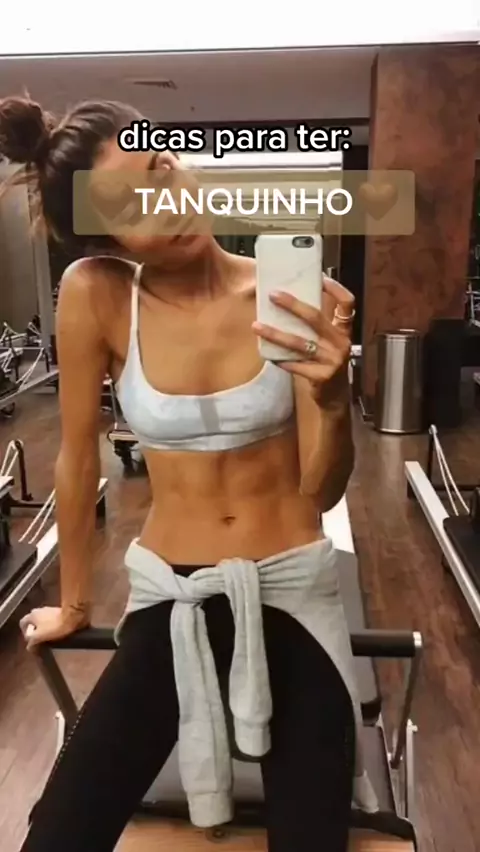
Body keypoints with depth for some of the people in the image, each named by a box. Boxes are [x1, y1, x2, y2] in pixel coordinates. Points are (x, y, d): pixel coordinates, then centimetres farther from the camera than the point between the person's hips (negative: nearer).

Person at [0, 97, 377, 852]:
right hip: (169, 598, 0)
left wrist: (333, 398, -32)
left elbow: (322, 490, -11)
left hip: (292, 592, 1)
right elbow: (78, 456, -3)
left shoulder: (288, 296, -12)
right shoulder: (95, 293, -13)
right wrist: (74, 601, 8)